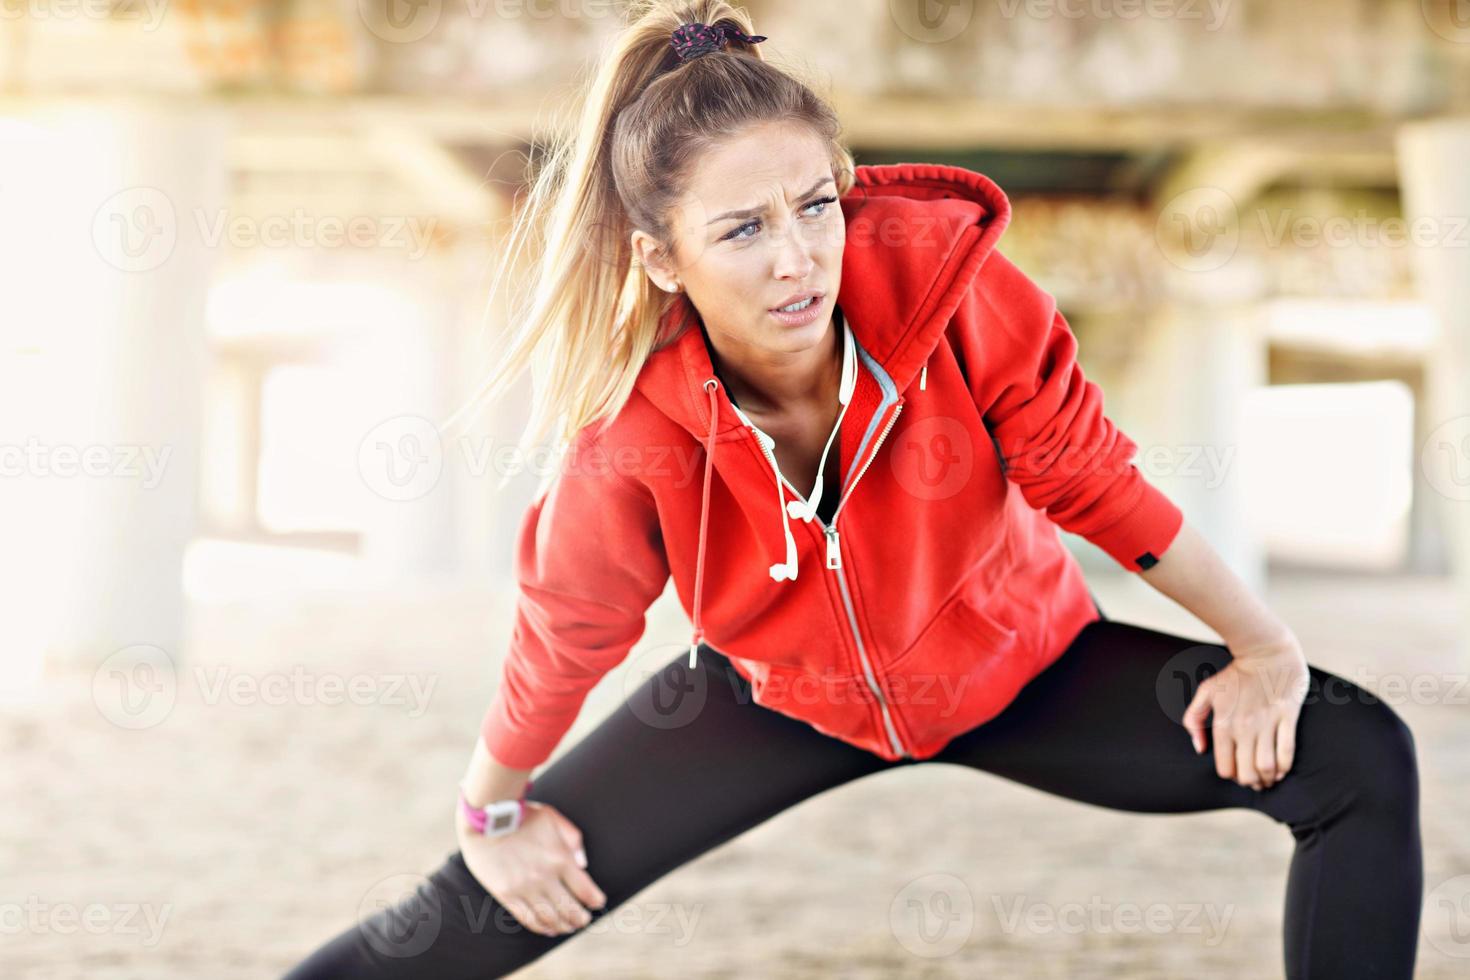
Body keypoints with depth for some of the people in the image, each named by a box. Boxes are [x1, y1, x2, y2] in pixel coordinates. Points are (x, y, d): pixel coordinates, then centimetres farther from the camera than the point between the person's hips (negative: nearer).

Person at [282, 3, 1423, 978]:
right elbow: (562, 641, -13)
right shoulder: (628, 449, -32)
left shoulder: (948, 288, -32)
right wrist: (494, 808, 3)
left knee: (1361, 763, -13)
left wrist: (1268, 650, -9)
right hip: (781, 697, -1)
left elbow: (1093, 478, -17)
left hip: (1017, 664, 1)